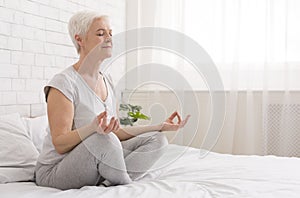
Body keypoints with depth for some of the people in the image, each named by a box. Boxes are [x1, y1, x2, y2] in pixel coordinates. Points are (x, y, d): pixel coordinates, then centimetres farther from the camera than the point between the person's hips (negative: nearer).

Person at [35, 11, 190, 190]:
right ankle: (125, 185, -10)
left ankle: (105, 185, -20)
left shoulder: (107, 83, 8)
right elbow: (60, 145, -21)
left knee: (157, 140, -4)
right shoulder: (64, 83, -16)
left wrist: (160, 126, 3)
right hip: (56, 171, -8)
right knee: (103, 139, -37)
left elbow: (117, 132, 10)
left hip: (96, 161, 8)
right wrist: (92, 128, -39)